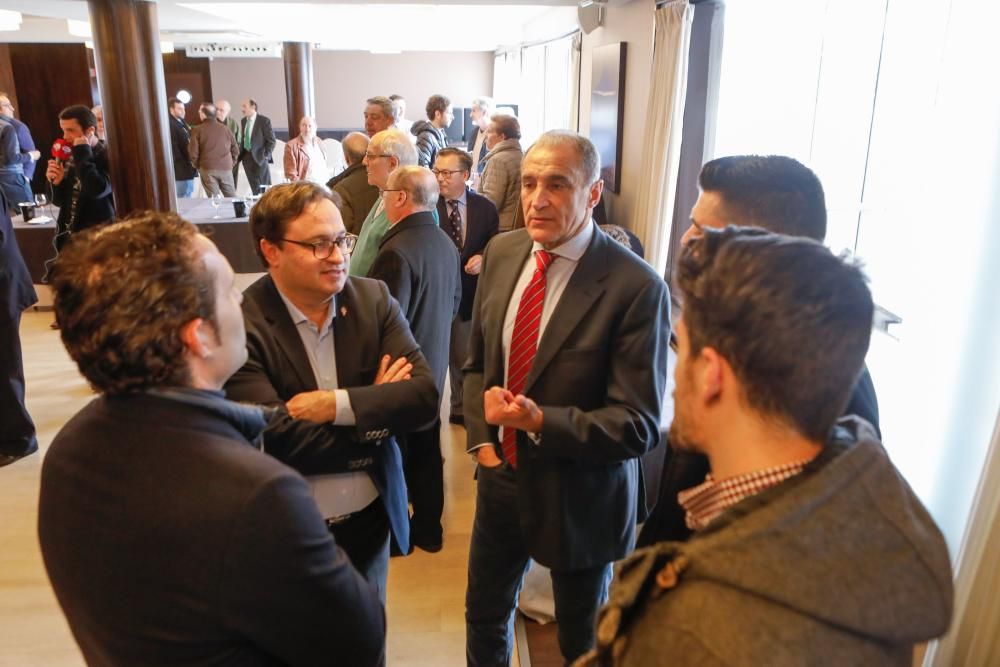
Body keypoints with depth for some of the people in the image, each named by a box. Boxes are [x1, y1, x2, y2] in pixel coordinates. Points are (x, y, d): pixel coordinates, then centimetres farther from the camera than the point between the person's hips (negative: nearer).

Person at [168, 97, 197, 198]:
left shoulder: (182, 122, 16)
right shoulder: (170, 125, -14)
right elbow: (173, 148, -19)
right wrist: (185, 164, -18)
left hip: (189, 168, 10)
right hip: (181, 170, -10)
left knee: (189, 197, 15)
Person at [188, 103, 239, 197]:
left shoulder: (197, 130, -2)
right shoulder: (225, 129, 5)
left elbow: (193, 152, -4)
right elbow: (235, 150, 8)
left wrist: (198, 165, 12)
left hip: (207, 169, -2)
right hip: (226, 168, 2)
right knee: (232, 197, 7)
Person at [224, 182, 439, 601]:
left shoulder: (374, 299, -6)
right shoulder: (242, 324, -19)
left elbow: (424, 395, -13)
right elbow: (278, 440, -25)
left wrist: (337, 405, -25)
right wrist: (376, 407, -15)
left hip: (371, 519, 4)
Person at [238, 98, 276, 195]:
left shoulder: (264, 120, -8)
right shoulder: (243, 121, 11)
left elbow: (271, 140, -8)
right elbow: (242, 140, 17)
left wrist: (266, 155, -14)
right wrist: (240, 154, 8)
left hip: (259, 157, -6)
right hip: (246, 157, 6)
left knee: (264, 187, 0)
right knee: (254, 187, 9)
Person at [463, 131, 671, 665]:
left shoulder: (636, 287, -23)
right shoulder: (501, 253, -3)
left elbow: (639, 425, -22)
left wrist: (541, 421, -32)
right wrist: (480, 438, -4)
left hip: (578, 496, -5)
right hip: (500, 475, 5)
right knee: (484, 613, 27)